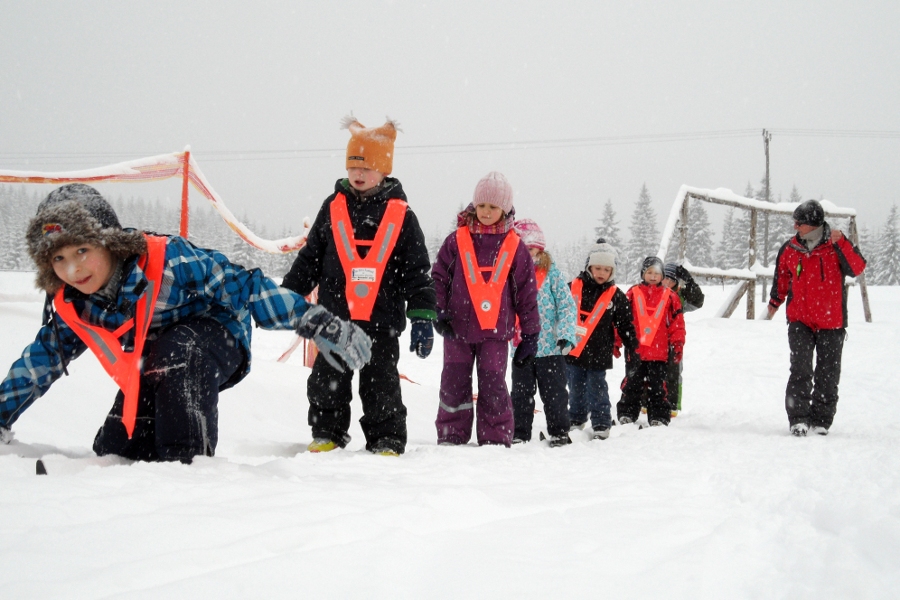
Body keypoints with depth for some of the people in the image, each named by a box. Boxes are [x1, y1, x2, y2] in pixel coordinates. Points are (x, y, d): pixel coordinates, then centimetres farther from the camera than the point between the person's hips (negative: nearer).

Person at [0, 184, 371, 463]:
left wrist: (316, 324, -32)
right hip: (150, 372, 6)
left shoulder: (168, 260, -33)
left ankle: (189, 460, -28)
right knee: (112, 451, -1)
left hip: (215, 339, -6)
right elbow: (41, 360, 4)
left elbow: (244, 287, -29)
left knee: (177, 352, -38)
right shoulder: (67, 306, -15)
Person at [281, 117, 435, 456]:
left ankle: (386, 441, 14)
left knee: (382, 386, 3)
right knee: (327, 382, 6)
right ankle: (327, 434, 20)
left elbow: (417, 273, 1)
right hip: (335, 318, 2)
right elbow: (309, 260, 12)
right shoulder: (333, 208, 6)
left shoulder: (401, 215, 1)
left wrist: (422, 318, -5)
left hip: (382, 322, -2)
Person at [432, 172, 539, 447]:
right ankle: (450, 438, 14)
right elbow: (439, 278, 6)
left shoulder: (514, 247, 4)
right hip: (457, 330, 1)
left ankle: (495, 440, 8)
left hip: (496, 331, -1)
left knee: (493, 386, 0)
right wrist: (439, 313, -6)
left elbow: (527, 293, 7)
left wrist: (530, 334, 6)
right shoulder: (457, 240, 3)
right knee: (454, 384, 5)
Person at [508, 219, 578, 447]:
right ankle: (520, 434, 18)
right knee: (521, 394, 10)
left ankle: (559, 433, 14)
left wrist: (565, 335, -14)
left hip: (550, 347, -3)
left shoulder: (551, 273, -2)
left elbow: (567, 305, -5)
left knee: (554, 393, 5)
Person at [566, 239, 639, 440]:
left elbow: (625, 325, 6)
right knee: (575, 389, 13)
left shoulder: (616, 296, 1)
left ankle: (601, 424, 9)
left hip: (598, 354, -2)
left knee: (597, 390, 2)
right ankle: (576, 420, 27)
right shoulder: (574, 288, 0)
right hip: (573, 351, 2)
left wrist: (633, 348, 2)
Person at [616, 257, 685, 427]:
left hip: (659, 351, 0)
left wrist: (678, 344, 4)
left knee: (657, 386, 5)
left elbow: (677, 323, 8)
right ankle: (627, 413, 13)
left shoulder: (670, 296, 7)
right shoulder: (632, 294, 4)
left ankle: (658, 417, 10)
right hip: (634, 350, 0)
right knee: (632, 384, 6)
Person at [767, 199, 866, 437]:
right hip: (800, 320, 1)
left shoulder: (836, 246, -5)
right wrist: (775, 302, 28)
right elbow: (782, 278, 20)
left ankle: (821, 420, 16)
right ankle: (798, 418, -10)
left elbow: (857, 268, -19)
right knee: (800, 368, -13)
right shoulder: (789, 249, 4)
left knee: (828, 374, 5)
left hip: (831, 321, -1)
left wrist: (841, 243, -28)